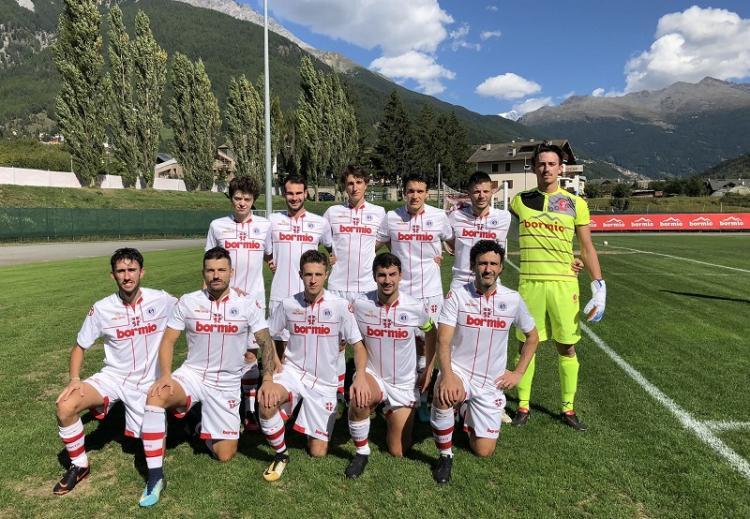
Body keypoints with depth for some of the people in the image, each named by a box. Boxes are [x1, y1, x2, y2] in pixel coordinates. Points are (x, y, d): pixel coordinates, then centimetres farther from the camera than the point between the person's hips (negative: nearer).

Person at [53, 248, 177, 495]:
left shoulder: (161, 301, -13)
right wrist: (74, 379, -14)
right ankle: (79, 466, 2)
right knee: (65, 407, -24)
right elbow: (79, 347, 1)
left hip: (147, 382, 0)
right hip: (113, 376, 1)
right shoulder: (101, 309, -9)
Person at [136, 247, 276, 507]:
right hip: (191, 375, 0)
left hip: (226, 385, 0)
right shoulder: (187, 302, -3)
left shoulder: (246, 305, -6)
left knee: (225, 454, -1)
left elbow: (266, 343, -6)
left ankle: (206, 428, 34)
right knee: (155, 397, -32)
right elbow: (168, 341, -2)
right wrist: (165, 375, -18)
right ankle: (155, 477, -20)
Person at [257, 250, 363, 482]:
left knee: (317, 452, 3)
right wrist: (268, 378, -12)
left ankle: (315, 427, 39)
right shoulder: (288, 304, -5)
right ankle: (280, 454, -4)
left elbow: (358, 345, -6)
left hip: (324, 382, 0)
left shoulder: (340, 306, -10)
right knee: (266, 402, -33)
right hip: (292, 371, 1)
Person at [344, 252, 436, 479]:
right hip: (372, 375, -1)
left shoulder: (415, 307, -14)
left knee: (398, 453, 6)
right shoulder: (361, 304, -14)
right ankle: (362, 452, -8)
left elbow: (431, 333, 6)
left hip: (405, 385, 1)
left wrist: (428, 369, 7)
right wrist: (360, 373, -12)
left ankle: (390, 415, 39)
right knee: (357, 399, -37)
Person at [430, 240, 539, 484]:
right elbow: (443, 341, -18)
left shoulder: (512, 299, -3)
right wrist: (447, 375, -34)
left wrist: (518, 372, 5)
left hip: (492, 383, 3)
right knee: (444, 398, -37)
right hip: (458, 371, -2)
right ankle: (445, 455, -8)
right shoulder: (457, 295, -10)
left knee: (483, 451, 2)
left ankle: (468, 414, 36)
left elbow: (532, 336, 12)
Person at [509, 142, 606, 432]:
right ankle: (523, 407, 19)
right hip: (529, 283, 0)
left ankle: (568, 409, 21)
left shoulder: (575, 203, 4)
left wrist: (598, 286, -2)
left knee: (567, 347, 6)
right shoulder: (519, 201, 6)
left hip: (564, 284, 0)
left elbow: (587, 248, 6)